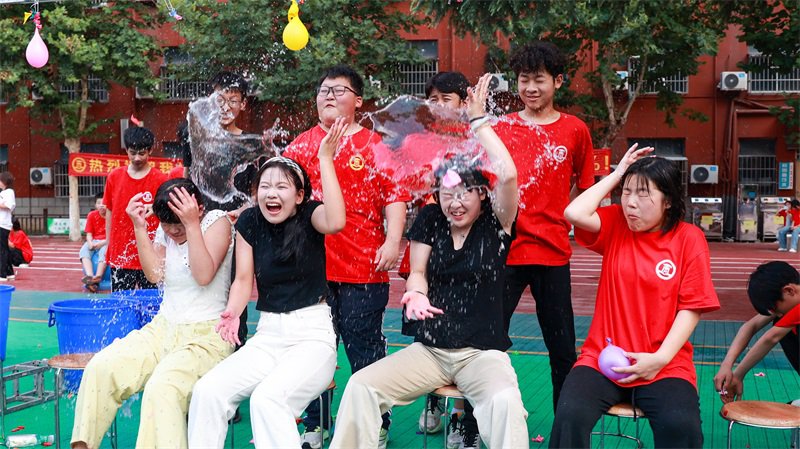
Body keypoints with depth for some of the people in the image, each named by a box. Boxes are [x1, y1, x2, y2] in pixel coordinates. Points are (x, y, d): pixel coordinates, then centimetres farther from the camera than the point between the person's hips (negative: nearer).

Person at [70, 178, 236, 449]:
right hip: (163, 328, 6)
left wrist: (192, 224, -21)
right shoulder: (165, 229, 11)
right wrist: (139, 227, -9)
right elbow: (155, 274, -3)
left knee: (162, 389, -33)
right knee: (101, 368, -15)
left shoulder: (217, 221, -5)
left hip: (207, 335, -6)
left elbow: (204, 275, -17)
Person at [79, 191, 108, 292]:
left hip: (107, 242, -4)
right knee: (84, 251, -26)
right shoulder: (92, 215, 5)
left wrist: (103, 243, -23)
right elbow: (89, 234, 4)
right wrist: (90, 243, -17)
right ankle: (89, 276, -45)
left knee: (103, 251, -36)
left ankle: (98, 277, -47)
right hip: (94, 241, 4)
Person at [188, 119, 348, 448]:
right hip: (267, 335, 4)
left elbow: (335, 222, -29)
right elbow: (244, 279, 5)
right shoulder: (249, 222, 6)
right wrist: (232, 313, -16)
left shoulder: (309, 215, -4)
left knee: (267, 397, -31)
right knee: (207, 390, -18)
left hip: (312, 335, -4)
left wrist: (325, 159, -27)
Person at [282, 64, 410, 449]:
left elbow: (395, 195, -2)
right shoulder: (303, 144, 11)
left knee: (365, 348, 5)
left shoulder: (374, 145, 2)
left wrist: (393, 242, -12)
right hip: (313, 266, 3)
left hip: (364, 269, -3)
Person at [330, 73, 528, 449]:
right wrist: (417, 293, -19)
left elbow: (508, 175, -20)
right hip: (428, 349, 3)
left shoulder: (496, 224, -3)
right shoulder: (429, 219, 7)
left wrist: (478, 120, -14)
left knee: (505, 401, -35)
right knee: (360, 386, -17)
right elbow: (417, 272, 5)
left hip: (483, 352, -3)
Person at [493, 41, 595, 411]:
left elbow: (584, 187, 11)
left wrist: (565, 220, 0)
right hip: (504, 249, 0)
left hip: (553, 251, 0)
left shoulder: (575, 130, 5)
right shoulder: (501, 126, 6)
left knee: (562, 346, 10)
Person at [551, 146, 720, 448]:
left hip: (665, 365, -1)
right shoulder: (616, 224, 6)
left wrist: (661, 358, -13)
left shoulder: (689, 239, 0)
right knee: (569, 416, -25)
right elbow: (574, 214, -14)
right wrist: (615, 175, -4)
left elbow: (691, 307, -3)